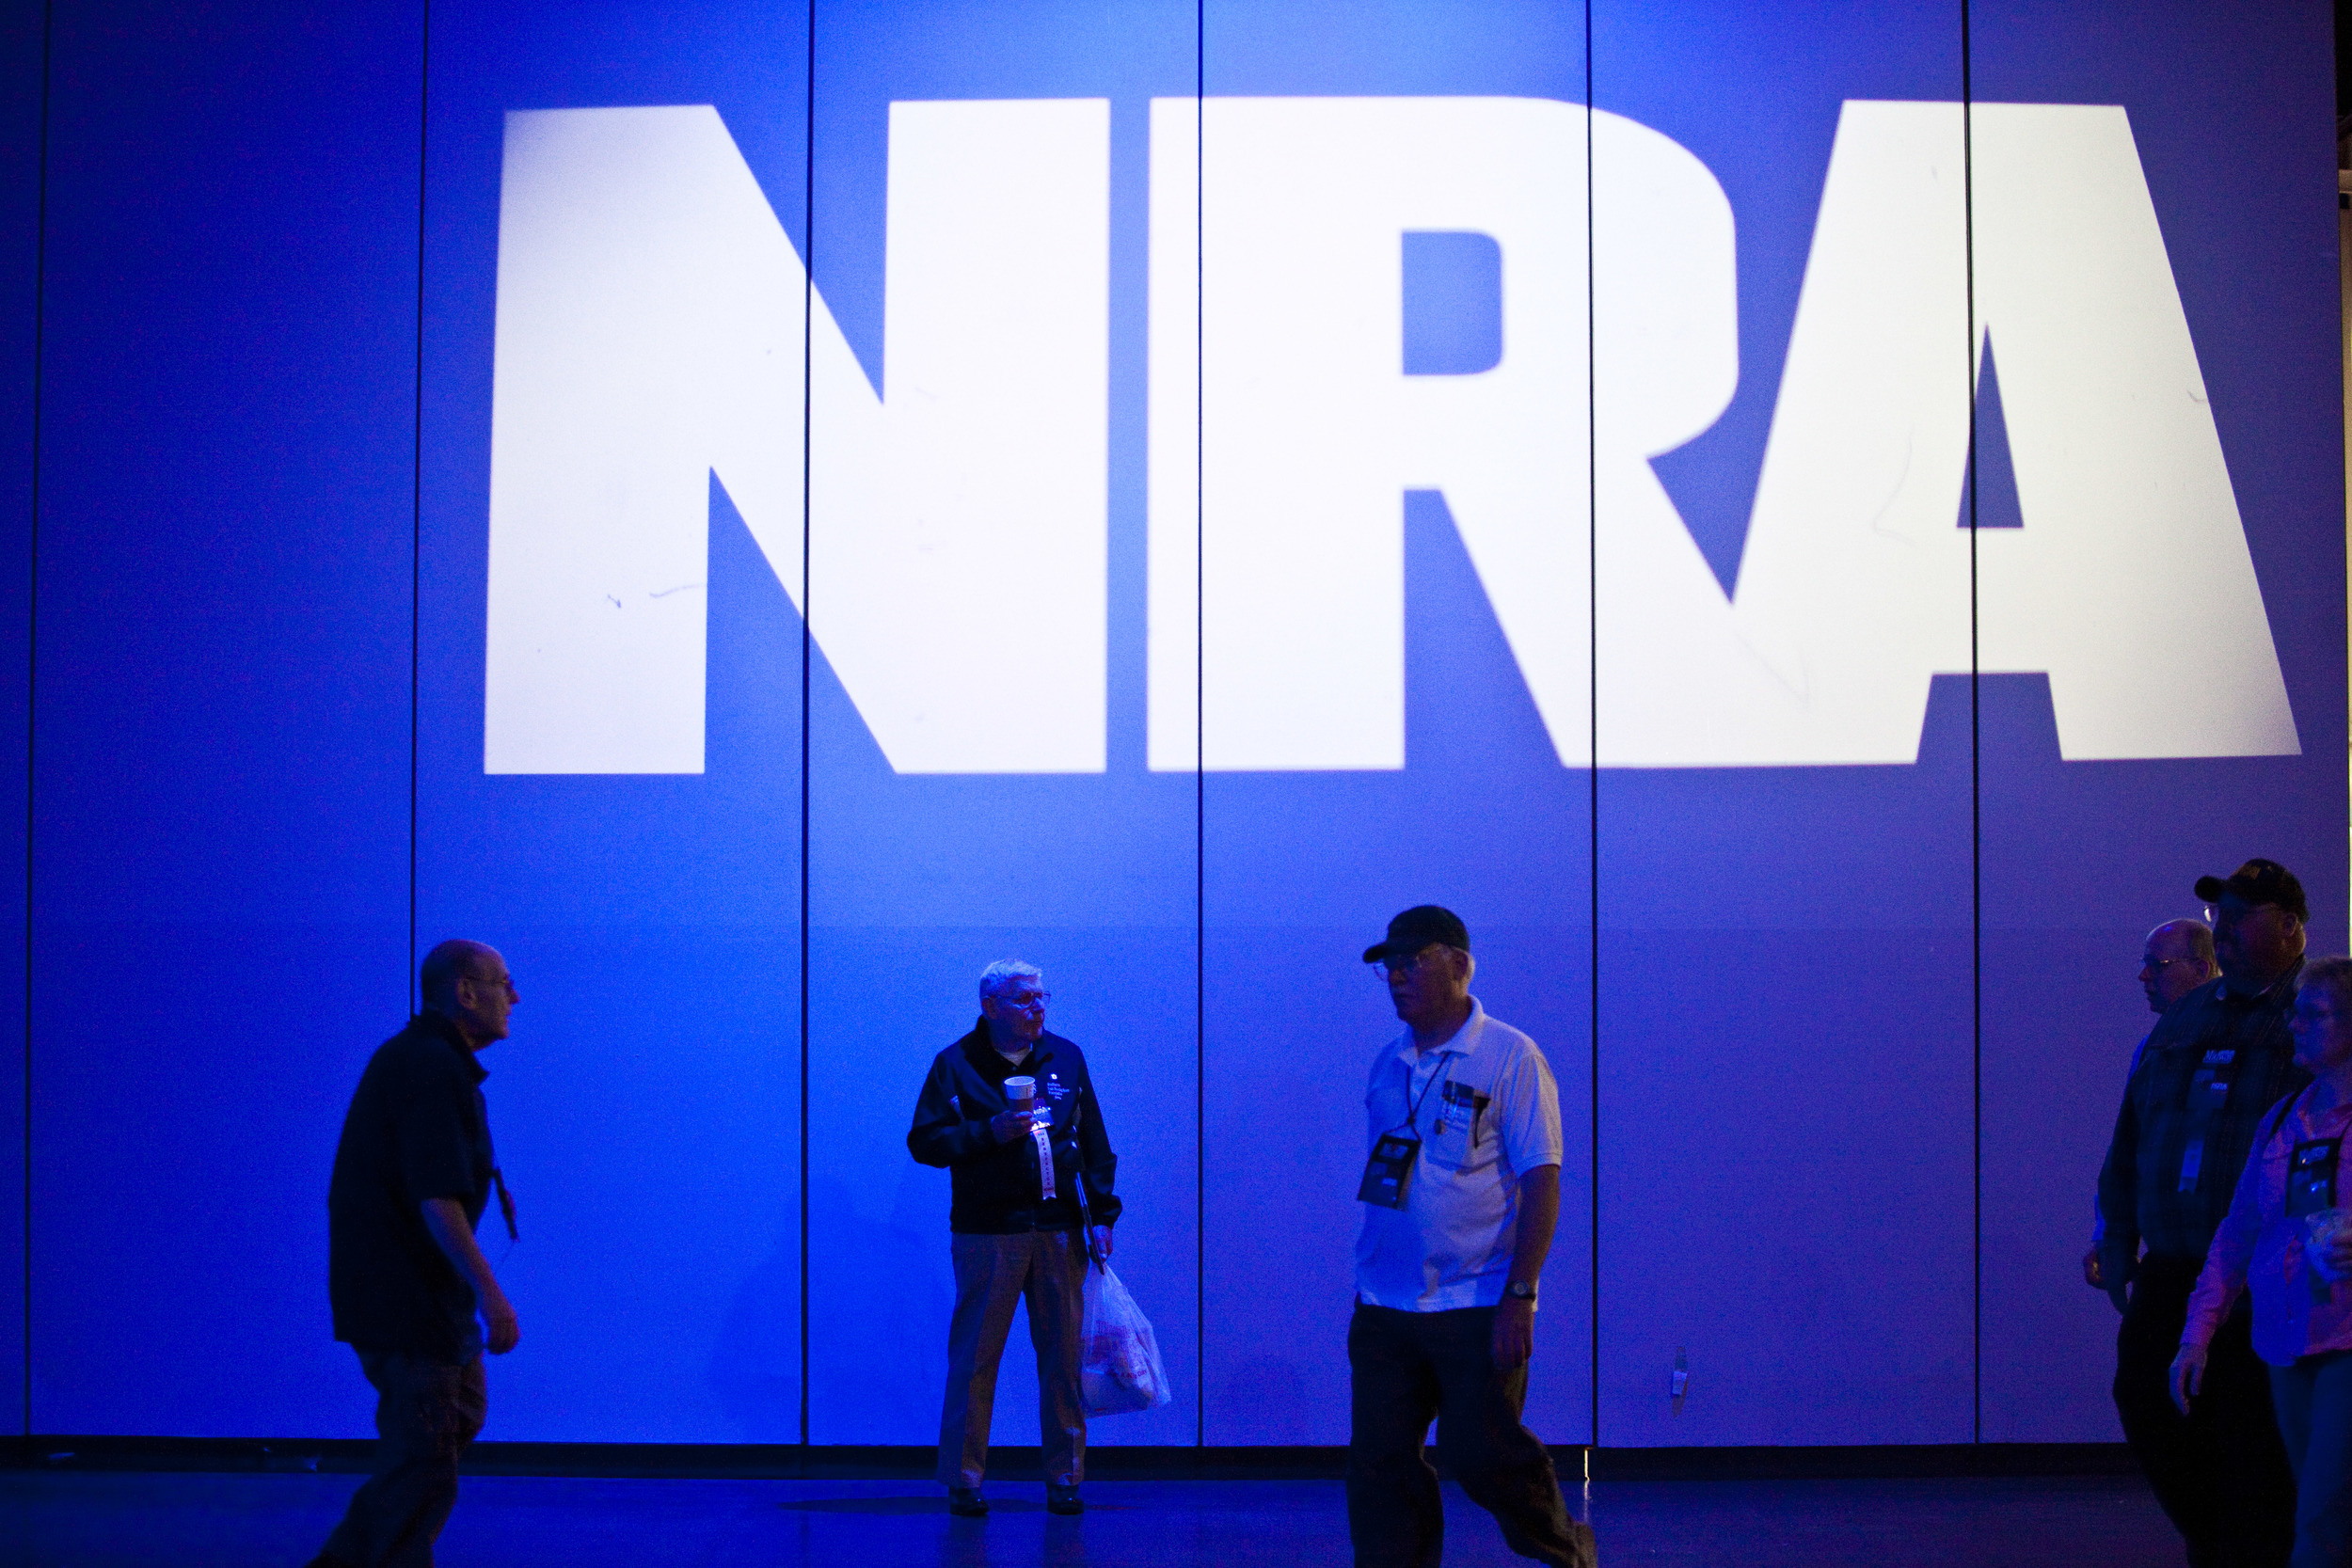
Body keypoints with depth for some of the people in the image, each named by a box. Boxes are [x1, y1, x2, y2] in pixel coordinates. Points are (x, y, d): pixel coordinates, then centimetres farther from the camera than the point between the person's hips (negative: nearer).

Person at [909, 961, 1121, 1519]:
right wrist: (990, 1131, -14)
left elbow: (1095, 1144, 15)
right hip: (986, 1235, -3)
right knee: (975, 1359, -1)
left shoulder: (1065, 1058, 13)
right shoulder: (956, 1064, 2)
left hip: (1059, 1232, 3)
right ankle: (964, 1481, 6)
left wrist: (1101, 1214, 7)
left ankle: (1065, 1478, 11)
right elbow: (924, 1141, -3)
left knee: (1064, 1358, 3)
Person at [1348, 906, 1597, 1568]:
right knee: (1381, 1463, 1)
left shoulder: (1510, 1059, -6)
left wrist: (1519, 1296, -17)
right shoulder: (1389, 1063, 12)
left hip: (1477, 1307, -5)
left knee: (1481, 1453, -5)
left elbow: (1541, 1182, -10)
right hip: (1384, 1308, 6)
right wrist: (1369, 1281, 14)